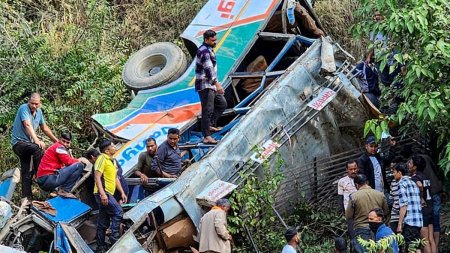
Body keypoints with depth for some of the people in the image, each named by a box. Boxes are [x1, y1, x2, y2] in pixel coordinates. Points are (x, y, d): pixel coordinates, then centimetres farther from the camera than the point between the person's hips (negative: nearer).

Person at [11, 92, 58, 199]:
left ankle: (26, 197, 7)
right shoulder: (23, 108, -15)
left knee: (27, 172, 5)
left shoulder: (39, 112, 8)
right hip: (19, 142, -8)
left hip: (27, 143, 8)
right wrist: (37, 140, -41)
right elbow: (28, 125, -28)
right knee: (39, 148, -32)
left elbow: (44, 128, 21)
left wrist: (56, 141, 21)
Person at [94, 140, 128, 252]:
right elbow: (97, 177, -17)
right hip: (103, 193, -9)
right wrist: (102, 193, -26)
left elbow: (116, 178, 27)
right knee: (118, 212, -18)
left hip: (108, 194, 9)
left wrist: (122, 192, 19)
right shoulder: (102, 159, -9)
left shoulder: (112, 161, 21)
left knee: (103, 223, 9)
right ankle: (114, 238, -16)